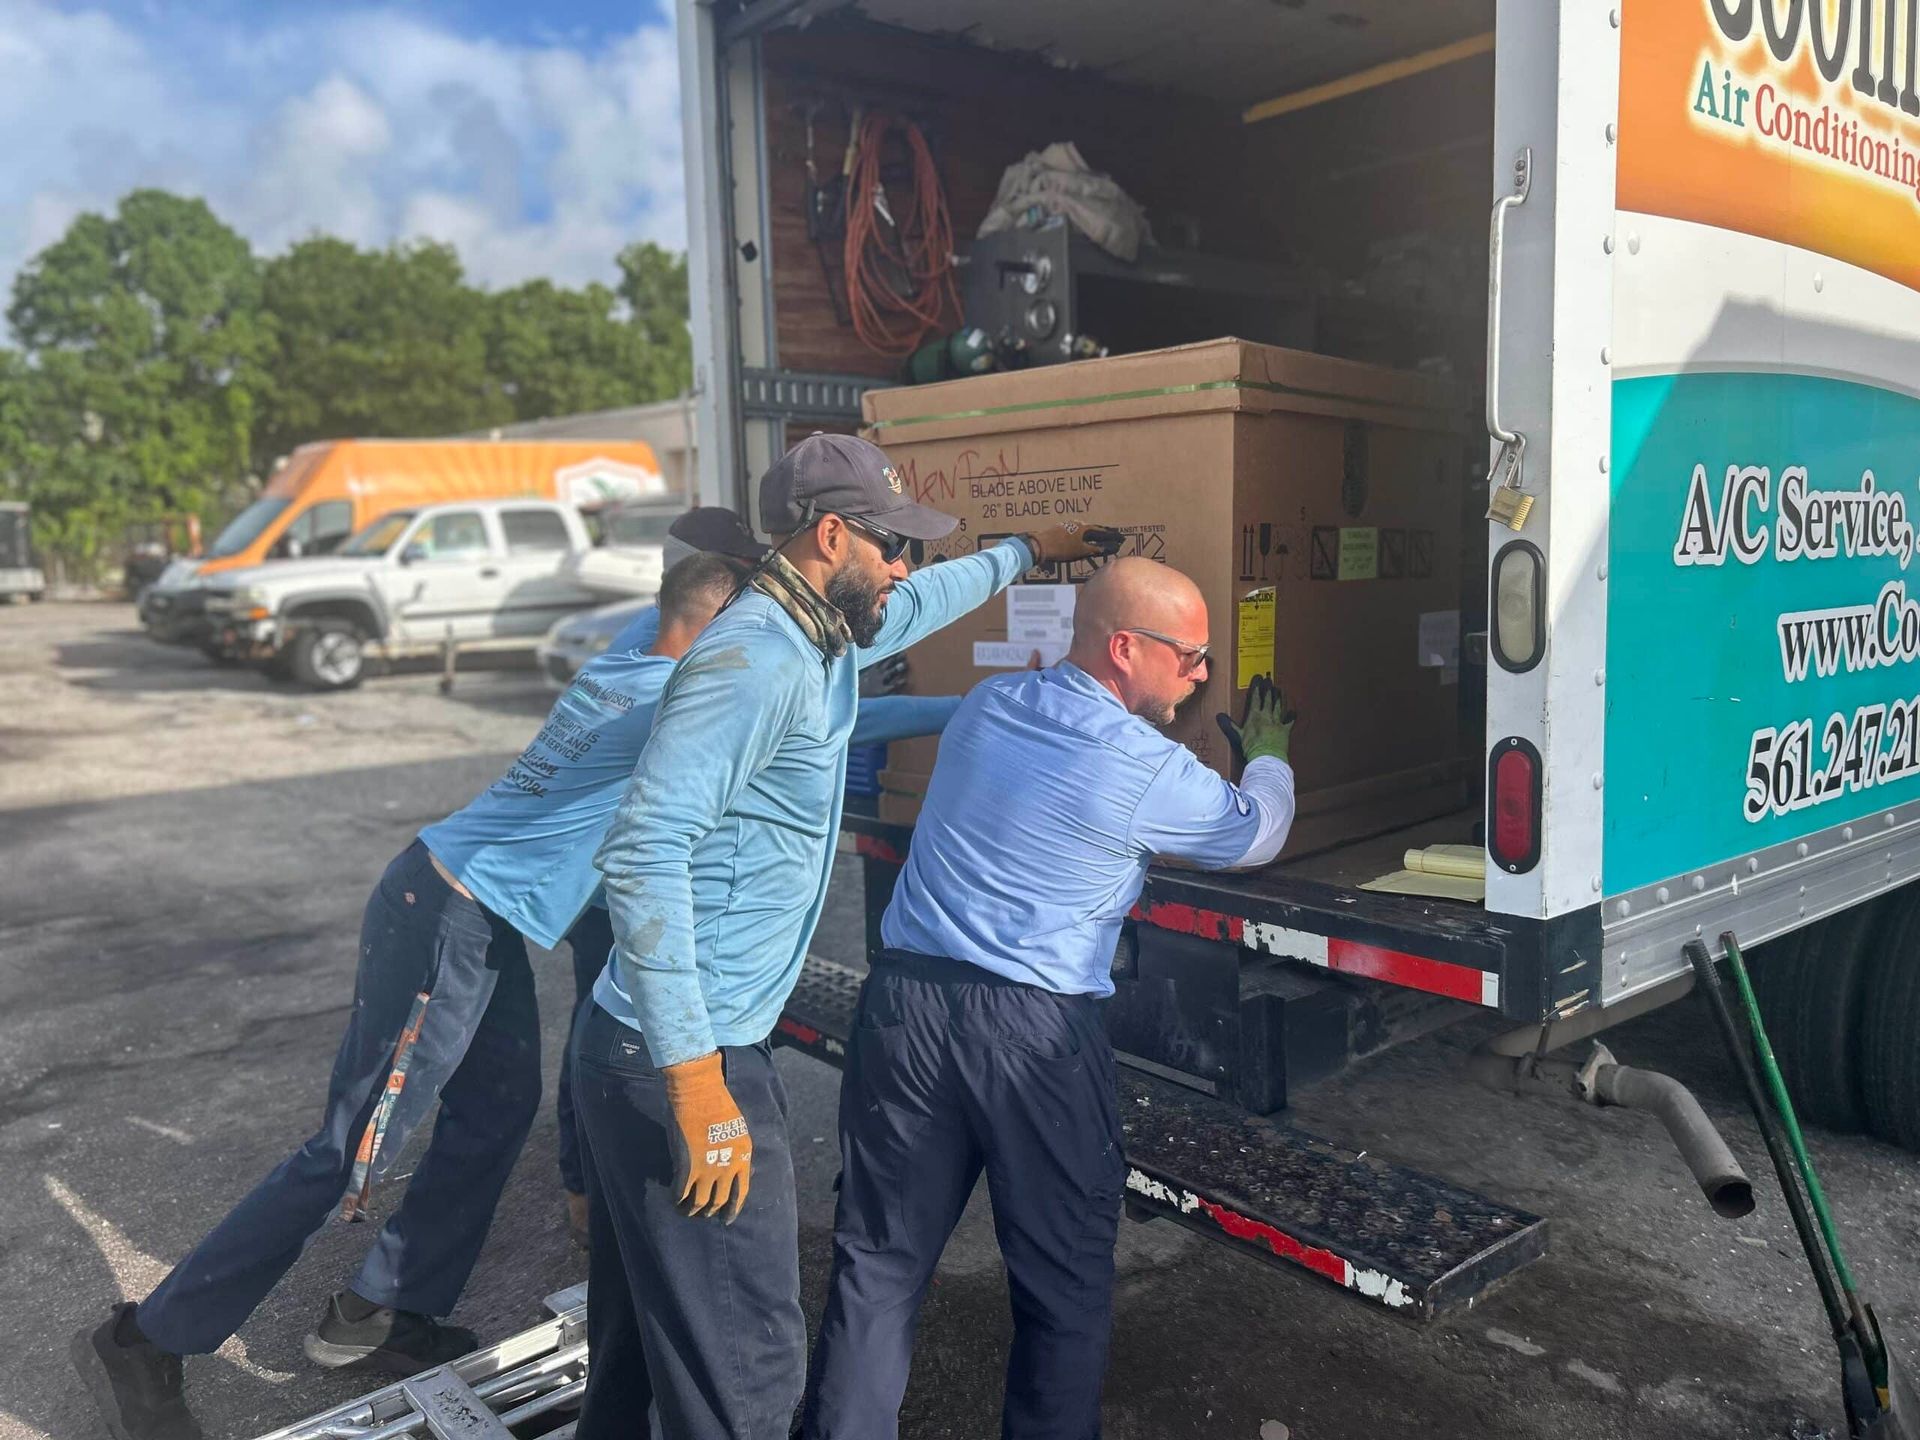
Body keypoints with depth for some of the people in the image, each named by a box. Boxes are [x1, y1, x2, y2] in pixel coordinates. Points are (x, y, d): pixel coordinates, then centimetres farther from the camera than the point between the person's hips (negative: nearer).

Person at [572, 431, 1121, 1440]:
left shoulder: (822, 637, 10)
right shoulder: (755, 659, -20)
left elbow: (917, 604, 33)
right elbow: (645, 852, -29)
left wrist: (1026, 550, 46)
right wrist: (700, 1084, -30)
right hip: (679, 1064, -10)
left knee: (640, 1339, 23)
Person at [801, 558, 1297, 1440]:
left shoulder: (985, 706, 7)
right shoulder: (1145, 770, -10)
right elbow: (1256, 834, 9)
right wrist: (1269, 755, 29)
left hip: (905, 1001, 6)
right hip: (1034, 1035, -5)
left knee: (879, 1264, 14)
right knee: (1065, 1285, 14)